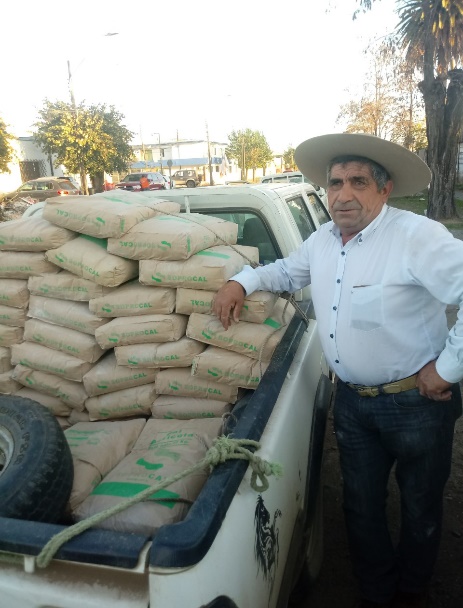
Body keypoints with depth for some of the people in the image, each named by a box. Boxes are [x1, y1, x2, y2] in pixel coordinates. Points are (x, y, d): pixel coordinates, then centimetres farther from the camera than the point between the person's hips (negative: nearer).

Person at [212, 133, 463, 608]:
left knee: (420, 508, 19)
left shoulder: (417, 237, -22)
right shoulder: (322, 240, 3)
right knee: (361, 505, 20)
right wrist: (242, 280, 2)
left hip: (416, 402, -5)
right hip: (352, 401, 6)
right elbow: (287, 271, 19)